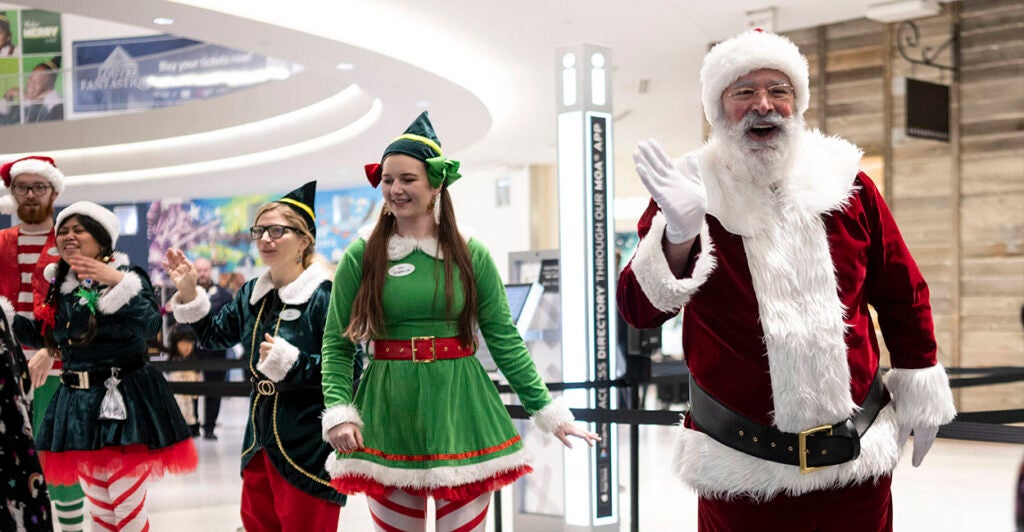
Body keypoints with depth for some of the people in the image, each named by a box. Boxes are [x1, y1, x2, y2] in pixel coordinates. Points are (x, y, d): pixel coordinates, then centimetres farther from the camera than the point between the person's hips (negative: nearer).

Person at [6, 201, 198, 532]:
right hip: (77, 403, 7)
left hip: (125, 401, -6)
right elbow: (42, 335, 24)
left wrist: (119, 282, -30)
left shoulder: (127, 277, -7)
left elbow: (150, 327, -22)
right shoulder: (59, 287, 12)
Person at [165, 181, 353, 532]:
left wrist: (290, 361, -24)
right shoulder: (251, 294, 8)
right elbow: (213, 335, 19)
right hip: (260, 443, 8)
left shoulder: (324, 296, -14)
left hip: (309, 449, -8)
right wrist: (189, 295, 6)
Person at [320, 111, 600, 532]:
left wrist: (547, 410, 0)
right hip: (388, 416, 0)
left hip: (460, 414, 0)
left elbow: (505, 339, 3)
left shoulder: (471, 255, 2)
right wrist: (339, 412, -12)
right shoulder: (362, 256, 1)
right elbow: (336, 344, 1)